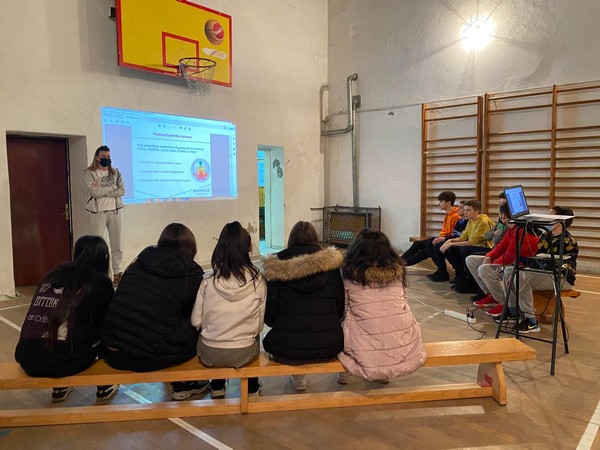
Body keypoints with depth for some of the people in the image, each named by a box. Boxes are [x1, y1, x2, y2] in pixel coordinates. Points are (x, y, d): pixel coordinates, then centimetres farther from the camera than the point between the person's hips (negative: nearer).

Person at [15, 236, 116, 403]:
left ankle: (60, 388, 37)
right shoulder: (101, 281, 2)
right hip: (64, 360, -5)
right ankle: (104, 387, 29)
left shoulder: (53, 274, 16)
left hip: (27, 358, 5)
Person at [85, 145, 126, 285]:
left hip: (115, 211, 3)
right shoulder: (90, 173, -2)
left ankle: (118, 272, 15)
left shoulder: (115, 172, 8)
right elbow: (94, 192, -15)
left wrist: (102, 190, -12)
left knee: (116, 243, 7)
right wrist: (113, 187, -9)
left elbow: (122, 191, -4)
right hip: (98, 212, -3)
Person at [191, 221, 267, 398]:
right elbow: (259, 325, -6)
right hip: (243, 354, 0)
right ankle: (251, 387, 47)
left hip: (210, 355, 0)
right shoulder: (258, 281, -12)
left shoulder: (208, 282, -12)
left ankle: (217, 387, 44)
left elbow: (196, 321, -7)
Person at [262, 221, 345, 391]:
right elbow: (341, 308, 4)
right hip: (328, 347, 1)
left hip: (288, 350, -1)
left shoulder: (279, 268, -4)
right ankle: (343, 372, 46)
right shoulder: (331, 265, -1)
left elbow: (269, 314, -2)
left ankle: (298, 379, 30)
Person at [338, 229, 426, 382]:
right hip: (404, 349, 3)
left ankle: (344, 373, 35)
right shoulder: (398, 269, 7)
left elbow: (343, 310, 6)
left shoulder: (349, 273, -1)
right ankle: (383, 376, 34)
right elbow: (404, 304, 14)